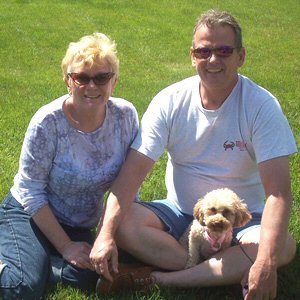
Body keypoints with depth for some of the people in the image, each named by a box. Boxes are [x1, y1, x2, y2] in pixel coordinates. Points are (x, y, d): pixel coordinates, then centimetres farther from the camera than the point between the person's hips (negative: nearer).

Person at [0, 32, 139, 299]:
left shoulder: (126, 115, -11)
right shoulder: (48, 122, -21)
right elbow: (31, 192, -15)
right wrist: (65, 246, -16)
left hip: (81, 225, 4)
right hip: (30, 214, -4)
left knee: (87, 278, -22)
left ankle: (31, 262, 1)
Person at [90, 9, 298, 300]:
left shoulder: (261, 106, -16)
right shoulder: (170, 101, -10)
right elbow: (132, 170, -16)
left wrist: (266, 264, -37)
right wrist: (105, 234, -31)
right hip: (180, 212, 2)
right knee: (122, 222, -24)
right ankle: (231, 272, -21)